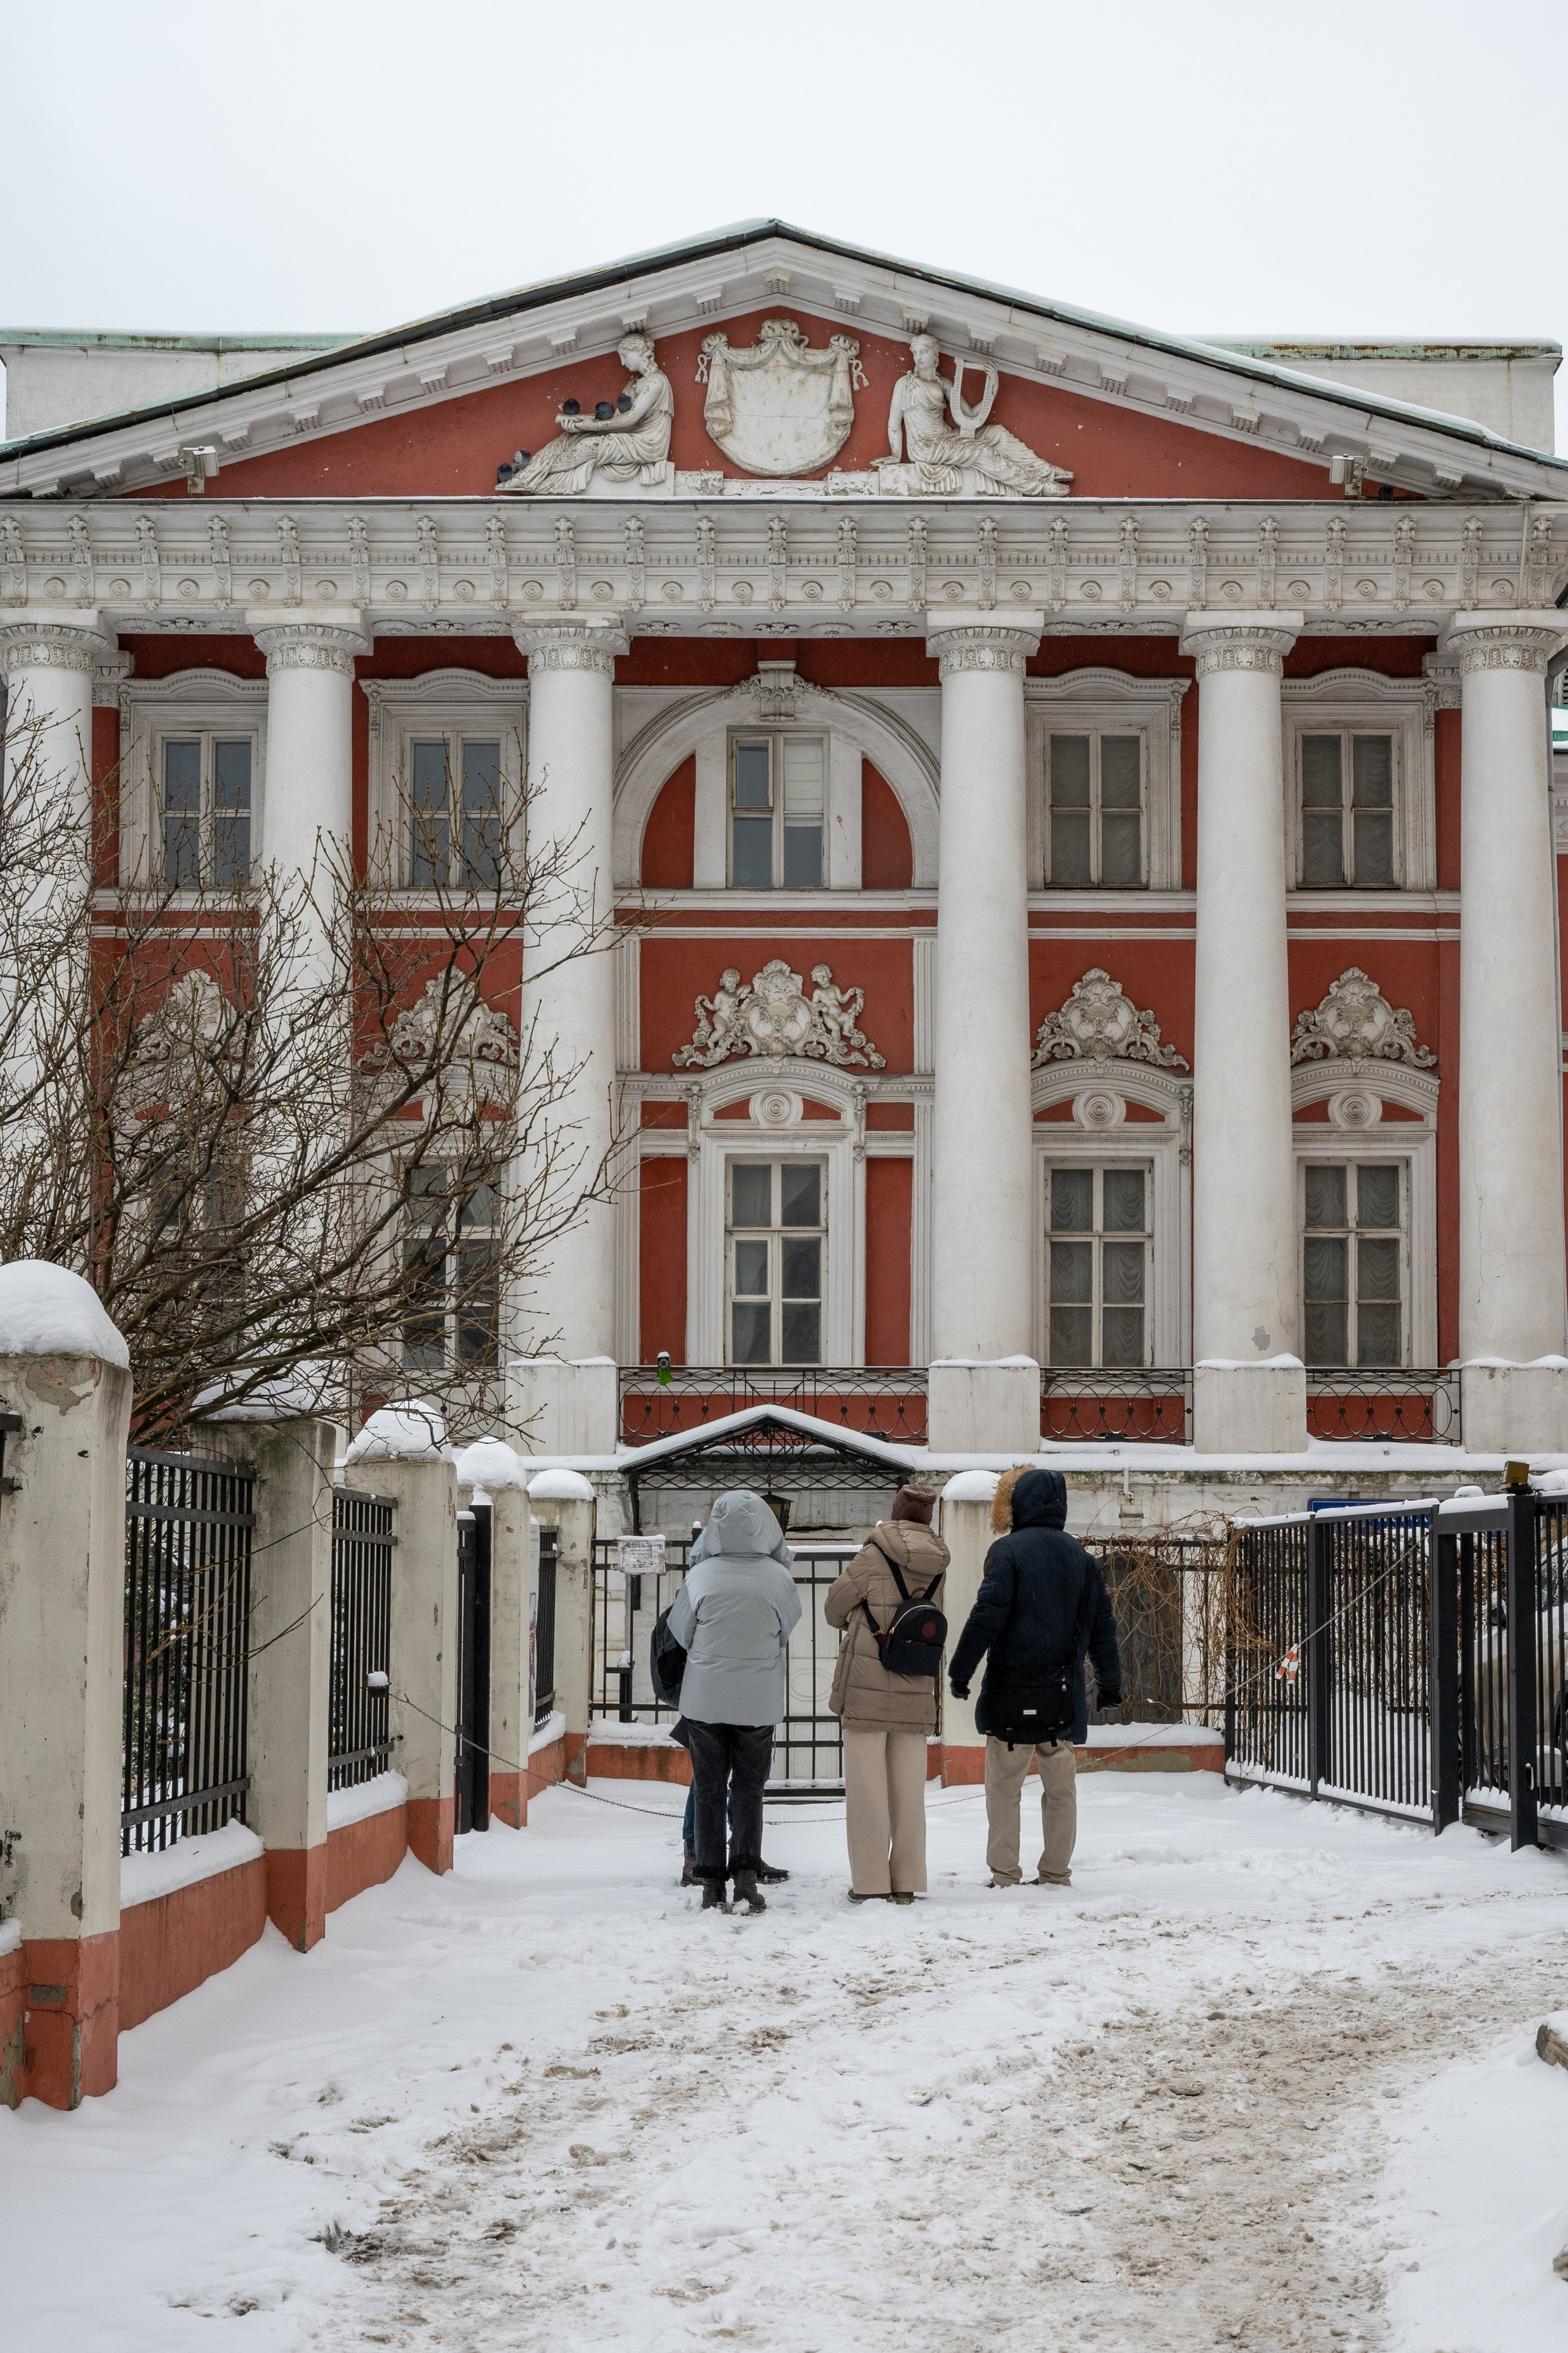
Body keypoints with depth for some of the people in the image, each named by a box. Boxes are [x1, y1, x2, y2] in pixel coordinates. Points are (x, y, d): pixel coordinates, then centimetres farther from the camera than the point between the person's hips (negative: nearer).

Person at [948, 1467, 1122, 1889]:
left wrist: (961, 1670, -8)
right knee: (1061, 1788, 10)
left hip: (1012, 1687, -5)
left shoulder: (1008, 1550, -7)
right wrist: (1110, 1683, 21)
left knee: (1004, 1786, 2)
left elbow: (988, 1615, -14)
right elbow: (1103, 1624, 14)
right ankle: (1056, 1874, 11)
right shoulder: (1080, 1556, 10)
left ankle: (1005, 1875, 1)